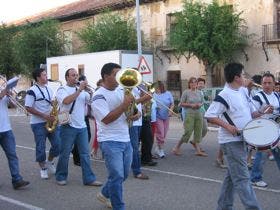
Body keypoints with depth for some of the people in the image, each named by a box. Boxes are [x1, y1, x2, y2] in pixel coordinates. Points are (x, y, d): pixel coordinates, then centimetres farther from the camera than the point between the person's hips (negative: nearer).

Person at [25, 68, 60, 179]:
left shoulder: (48, 89, 11)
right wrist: (44, 116, -18)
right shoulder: (32, 91, -12)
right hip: (38, 124, -6)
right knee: (41, 148, 2)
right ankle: (43, 168, 19)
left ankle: (50, 161, 27)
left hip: (51, 121, 6)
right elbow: (28, 108, -15)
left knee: (58, 144, 3)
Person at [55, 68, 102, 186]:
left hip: (82, 127, 5)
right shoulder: (62, 90, -2)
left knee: (85, 153, 4)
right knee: (65, 154, 5)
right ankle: (61, 177, 19)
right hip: (68, 127, -5)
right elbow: (67, 101, -22)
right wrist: (79, 90, -21)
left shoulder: (82, 91, 15)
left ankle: (89, 179, 7)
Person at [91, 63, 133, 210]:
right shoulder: (99, 96, -11)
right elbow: (107, 119, -20)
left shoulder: (121, 91, 10)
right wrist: (124, 104, -21)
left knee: (123, 175, 17)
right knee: (117, 176, -7)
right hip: (110, 142, -8)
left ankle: (105, 194, 39)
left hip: (125, 140, 8)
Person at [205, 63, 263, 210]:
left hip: (242, 139, 9)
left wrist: (262, 116, 0)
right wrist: (227, 126, -24)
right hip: (231, 141, -9)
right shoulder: (224, 96, -17)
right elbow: (209, 116, -17)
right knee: (242, 178, -7)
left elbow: (251, 111, 18)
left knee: (232, 176, 16)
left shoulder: (244, 91, 8)